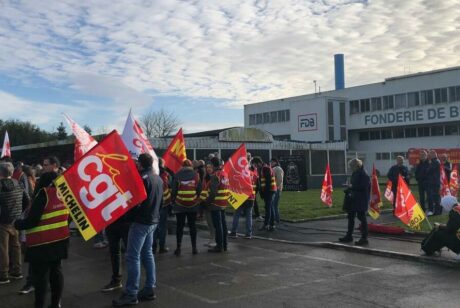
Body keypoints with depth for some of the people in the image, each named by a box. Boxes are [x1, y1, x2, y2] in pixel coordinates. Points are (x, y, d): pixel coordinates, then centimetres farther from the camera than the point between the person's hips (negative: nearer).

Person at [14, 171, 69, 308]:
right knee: (56, 270, 14)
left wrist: (18, 224, 1)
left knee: (39, 274, 2)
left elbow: (31, 221, -15)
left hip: (42, 243, -6)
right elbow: (67, 216, 10)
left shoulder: (44, 194, -15)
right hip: (60, 239, 7)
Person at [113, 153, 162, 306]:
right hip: (153, 220, 9)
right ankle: (149, 289, 17)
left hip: (141, 221, -9)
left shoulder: (143, 178, -16)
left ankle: (131, 294, -5)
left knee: (133, 256, -6)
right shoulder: (158, 178, 11)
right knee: (147, 254, 14)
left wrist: (128, 212, -5)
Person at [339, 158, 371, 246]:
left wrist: (352, 186, -20)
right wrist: (349, 187, 3)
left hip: (361, 200, -10)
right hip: (353, 199, 10)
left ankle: (364, 238, 5)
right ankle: (349, 236, 26)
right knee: (350, 216, 15)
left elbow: (363, 187, -25)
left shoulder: (364, 175, -17)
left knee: (361, 217, -3)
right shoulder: (354, 174, 11)